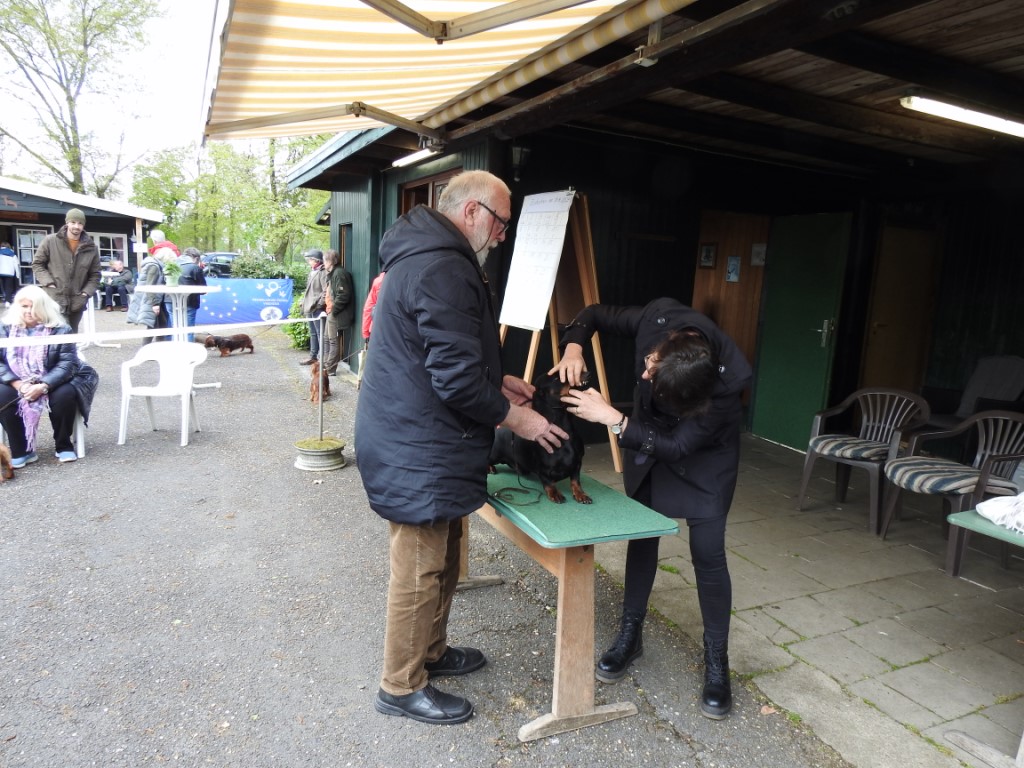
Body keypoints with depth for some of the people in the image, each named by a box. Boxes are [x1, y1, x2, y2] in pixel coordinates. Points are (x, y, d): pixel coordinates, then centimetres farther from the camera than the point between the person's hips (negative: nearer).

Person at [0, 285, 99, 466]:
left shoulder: (60, 329, -7)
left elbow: (67, 363, -14)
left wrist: (43, 386, -27)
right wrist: (19, 384, -21)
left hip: (52, 383, -2)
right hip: (17, 383, 2)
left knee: (65, 395, -31)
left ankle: (63, 445, -6)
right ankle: (21, 450, -13)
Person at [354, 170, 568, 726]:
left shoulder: (426, 256, 14)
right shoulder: (444, 270, -22)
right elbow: (457, 378, -25)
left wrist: (498, 381, 14)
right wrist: (515, 418, -12)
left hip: (415, 441, 11)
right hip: (417, 452, -11)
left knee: (442, 557, 23)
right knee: (419, 571, 4)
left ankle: (431, 652, 41)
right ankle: (401, 686, 24)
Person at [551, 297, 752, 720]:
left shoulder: (728, 380, -38)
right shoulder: (658, 319, -30)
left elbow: (677, 446, -31)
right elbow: (596, 314, -12)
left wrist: (612, 418, -35)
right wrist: (573, 347, -30)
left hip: (704, 454, -4)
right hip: (648, 435, 4)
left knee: (707, 551, -5)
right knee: (641, 534, 10)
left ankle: (716, 660, 15)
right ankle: (631, 634, 26)